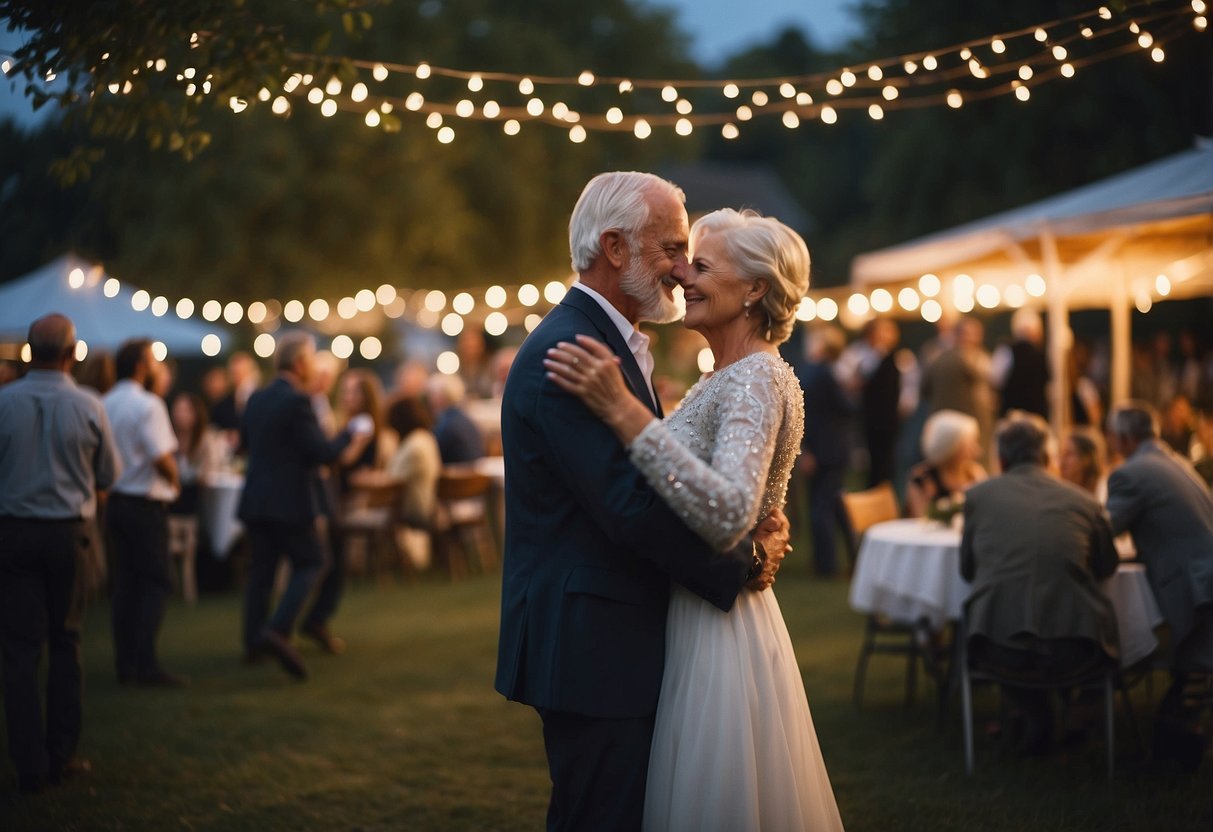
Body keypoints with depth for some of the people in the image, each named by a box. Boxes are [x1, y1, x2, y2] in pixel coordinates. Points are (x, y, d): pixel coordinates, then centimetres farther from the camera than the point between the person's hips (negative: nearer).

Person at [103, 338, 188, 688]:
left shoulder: (105, 405, 7)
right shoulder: (147, 404, -15)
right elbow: (162, 457, -20)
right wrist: (174, 481, -2)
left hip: (114, 500, 8)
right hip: (144, 504, -8)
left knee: (125, 583, 11)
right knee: (157, 583, -2)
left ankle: (125, 663, 14)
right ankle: (146, 664, -7)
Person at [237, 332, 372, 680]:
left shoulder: (257, 399, 8)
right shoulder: (297, 401, -16)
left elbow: (244, 440, 20)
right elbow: (322, 452, -18)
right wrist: (349, 438, -1)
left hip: (256, 500, 7)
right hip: (290, 501, -7)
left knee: (261, 569, 13)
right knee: (309, 563, 3)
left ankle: (253, 641, 17)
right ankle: (277, 631, -13)